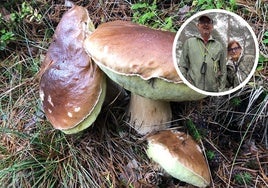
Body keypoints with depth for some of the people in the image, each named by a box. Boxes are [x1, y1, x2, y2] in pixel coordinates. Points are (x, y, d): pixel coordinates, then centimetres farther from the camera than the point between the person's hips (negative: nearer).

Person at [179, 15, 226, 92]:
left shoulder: (219, 46, 12)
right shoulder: (189, 42, 9)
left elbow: (223, 71, 13)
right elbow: (182, 66, 7)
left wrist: (220, 91, 5)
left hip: (212, 91, 1)